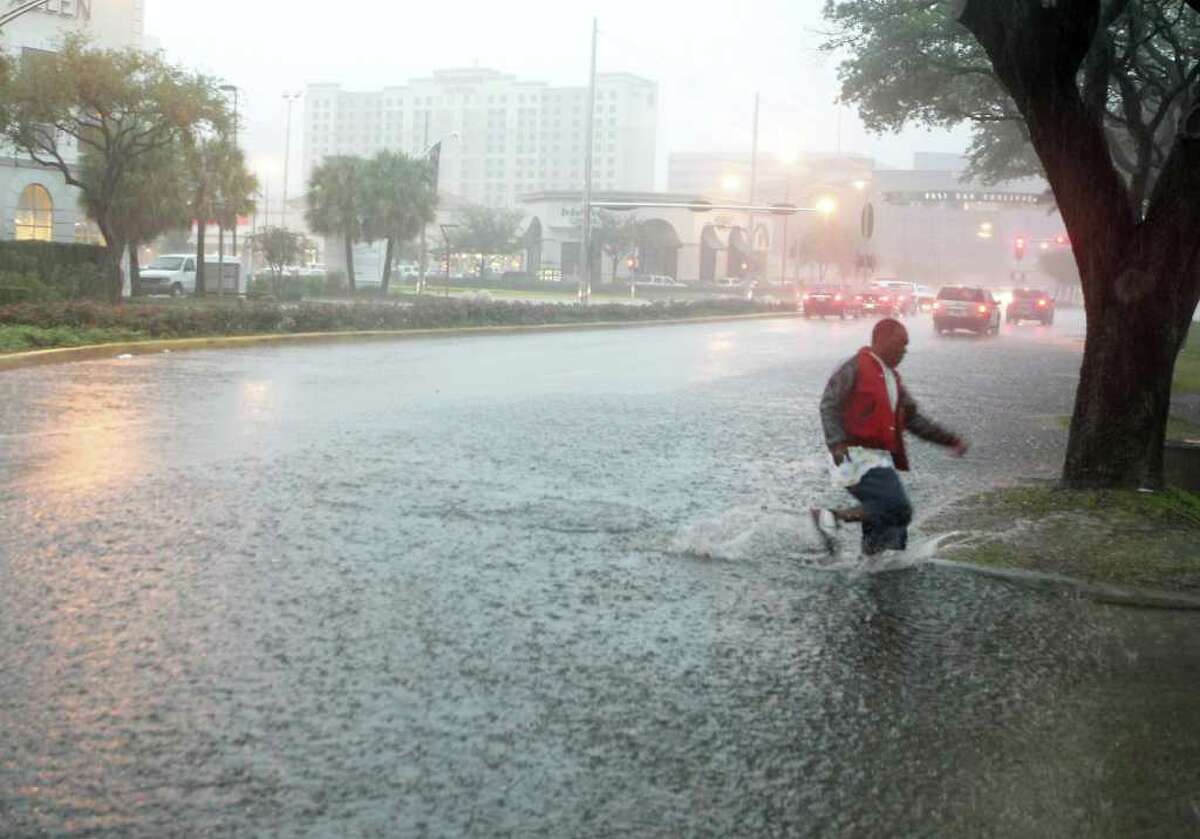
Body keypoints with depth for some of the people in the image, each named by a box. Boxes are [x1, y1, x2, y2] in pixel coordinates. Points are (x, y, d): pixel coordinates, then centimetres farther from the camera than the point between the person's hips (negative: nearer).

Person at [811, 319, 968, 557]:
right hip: (858, 455, -9)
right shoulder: (855, 368, -6)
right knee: (897, 509, -21)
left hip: (881, 458, 9)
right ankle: (830, 518, -14)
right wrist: (837, 443, -27)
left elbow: (913, 419, 24)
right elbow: (829, 405, -13)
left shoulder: (892, 378, 20)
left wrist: (950, 439, 17)